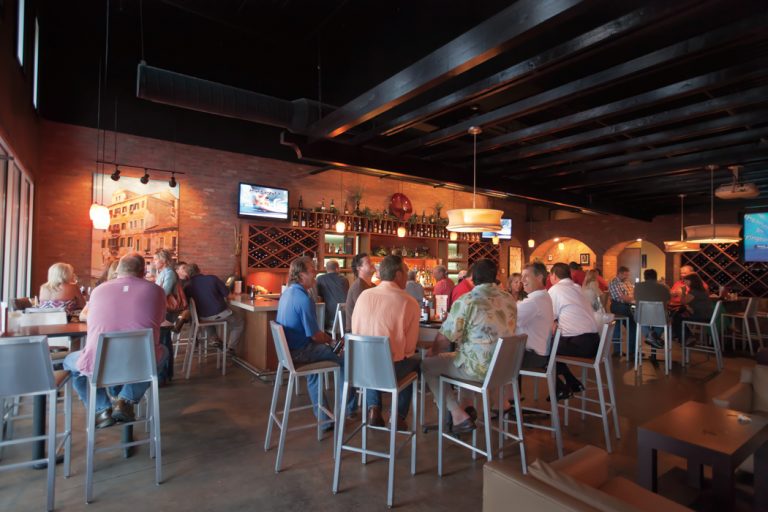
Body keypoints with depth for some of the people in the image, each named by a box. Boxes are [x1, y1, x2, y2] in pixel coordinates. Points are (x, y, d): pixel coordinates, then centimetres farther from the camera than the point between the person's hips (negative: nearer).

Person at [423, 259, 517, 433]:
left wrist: (432, 353, 8)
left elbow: (445, 338, -14)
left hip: (479, 368, -7)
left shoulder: (466, 301, -17)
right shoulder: (509, 299, 4)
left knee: (427, 365, 8)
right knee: (459, 354, 30)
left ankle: (458, 416, 3)